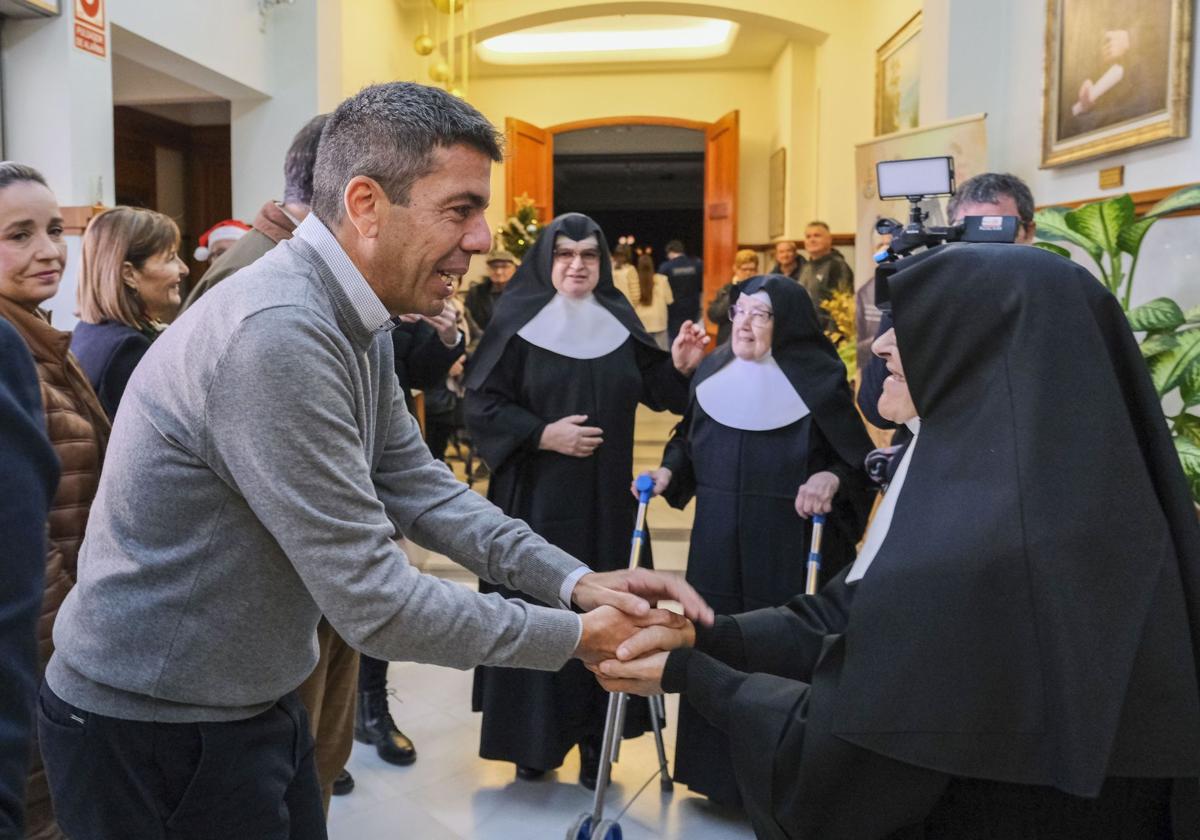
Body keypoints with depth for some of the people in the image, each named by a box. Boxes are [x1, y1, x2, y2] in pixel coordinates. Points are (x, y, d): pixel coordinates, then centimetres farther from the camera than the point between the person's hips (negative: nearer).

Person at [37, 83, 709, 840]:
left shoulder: (352, 322, 2)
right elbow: (373, 602, -28)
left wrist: (575, 579, -7)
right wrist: (574, 637, -18)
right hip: (150, 729, -8)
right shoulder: (276, 335, -30)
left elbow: (420, 487, 4)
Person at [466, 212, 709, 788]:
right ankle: (533, 738, 16)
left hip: (606, 496, 3)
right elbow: (482, 404, -7)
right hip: (536, 494, -3)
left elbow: (654, 391, 11)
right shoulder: (517, 323, -4)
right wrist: (541, 434, -17)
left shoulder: (619, 322, 7)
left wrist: (679, 366, -8)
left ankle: (593, 738, 17)